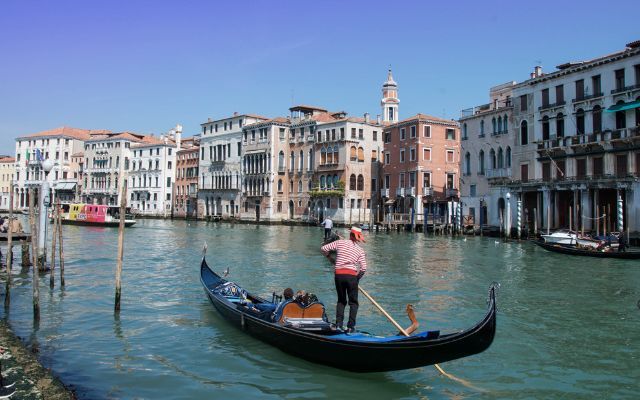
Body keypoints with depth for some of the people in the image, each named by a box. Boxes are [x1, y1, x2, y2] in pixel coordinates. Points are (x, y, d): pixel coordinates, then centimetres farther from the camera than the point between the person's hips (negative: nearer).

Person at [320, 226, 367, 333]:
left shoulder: (340, 242, 5)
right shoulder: (360, 250, 6)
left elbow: (323, 248, 3)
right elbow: (363, 268, -1)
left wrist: (328, 256, 23)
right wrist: (357, 279, 14)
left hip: (338, 275, 2)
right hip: (351, 276, -1)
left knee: (341, 300, 19)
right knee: (353, 302, 11)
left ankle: (338, 324, 11)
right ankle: (350, 326, 3)